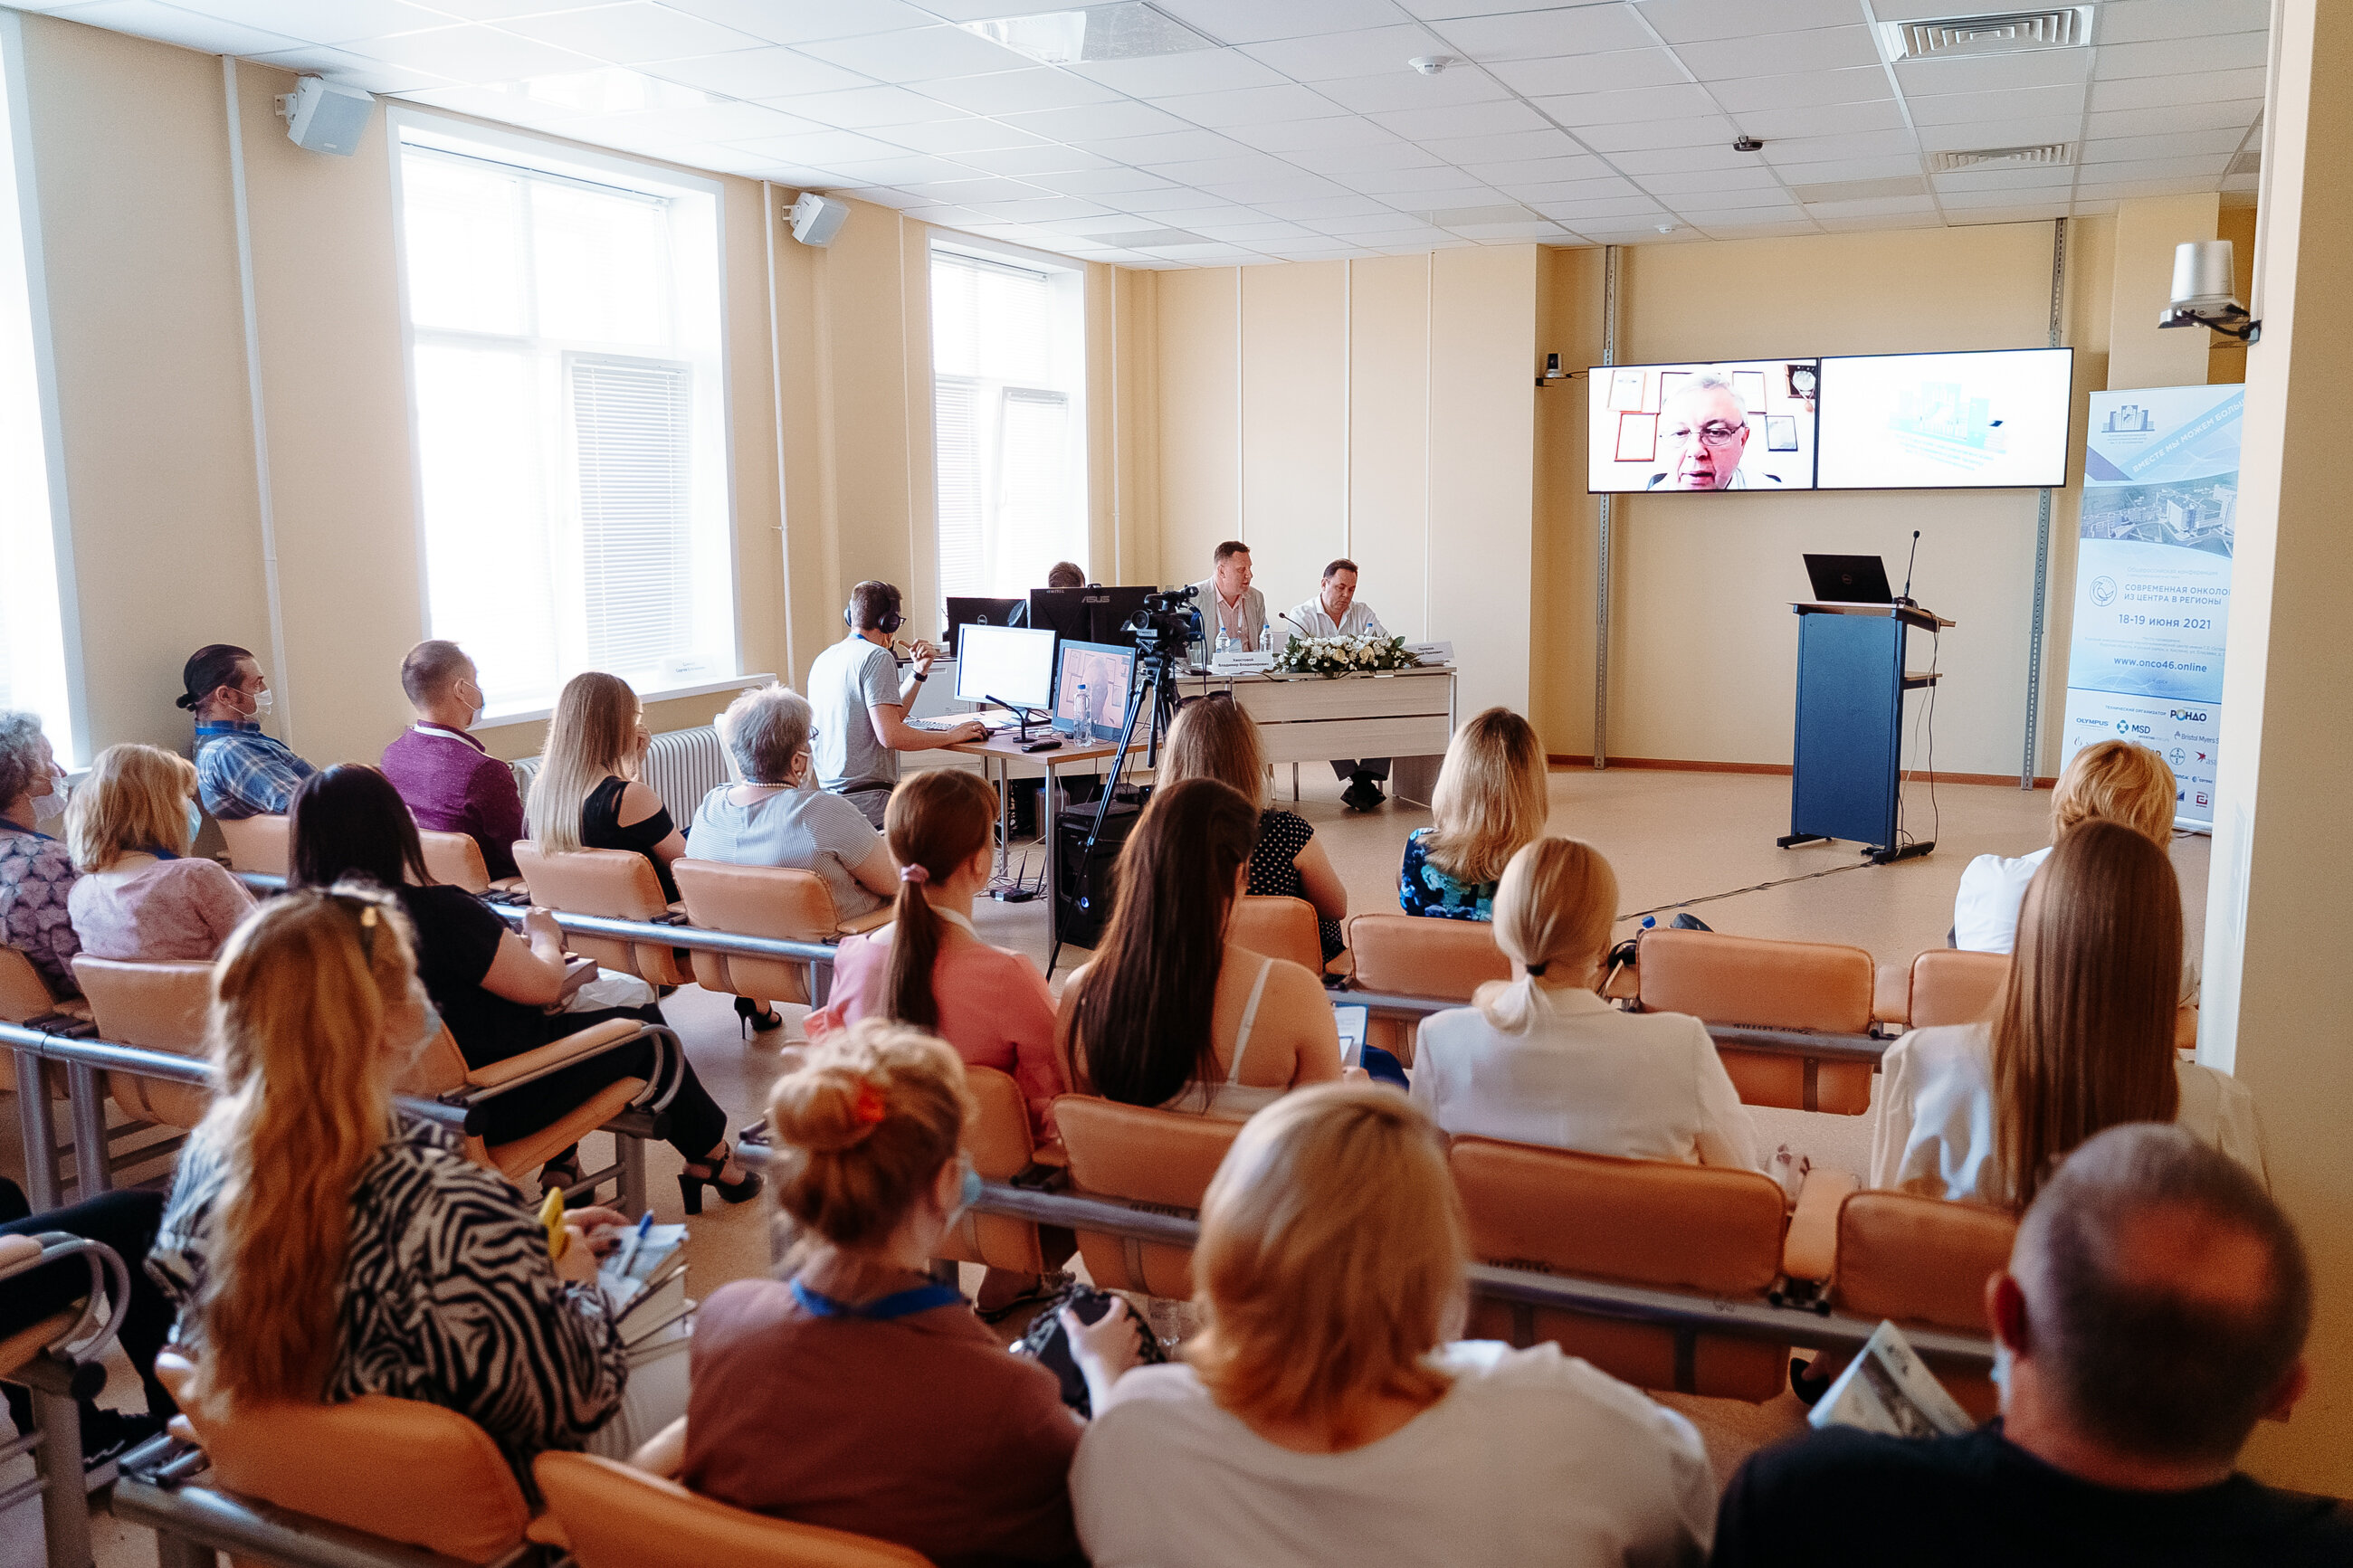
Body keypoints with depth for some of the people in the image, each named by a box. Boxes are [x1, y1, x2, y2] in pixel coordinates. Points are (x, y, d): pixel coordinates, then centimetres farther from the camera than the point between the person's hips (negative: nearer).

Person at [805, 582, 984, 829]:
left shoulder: (824, 659, 16)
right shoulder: (877, 656, -12)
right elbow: (890, 735, -22)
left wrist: (919, 672, 19)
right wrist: (952, 735, -10)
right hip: (868, 804, -10)